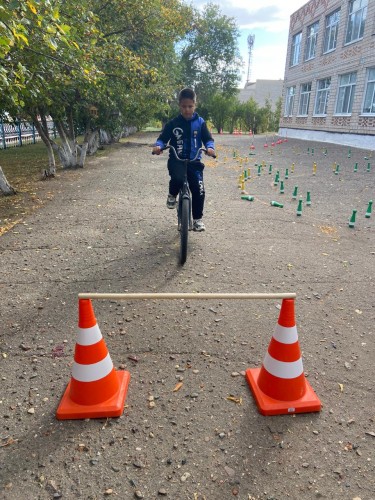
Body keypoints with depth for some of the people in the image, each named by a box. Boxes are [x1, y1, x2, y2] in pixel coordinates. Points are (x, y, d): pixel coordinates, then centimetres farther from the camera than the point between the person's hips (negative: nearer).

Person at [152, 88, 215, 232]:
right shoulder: (173, 123, 1)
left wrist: (210, 147, -24)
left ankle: (197, 219, 9)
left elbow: (208, 139, -1)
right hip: (176, 159, -1)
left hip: (194, 161, 1)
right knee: (177, 179, -33)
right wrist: (158, 146, -23)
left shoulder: (200, 122, 3)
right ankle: (172, 195, 3)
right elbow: (163, 138, 1)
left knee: (199, 189, -10)